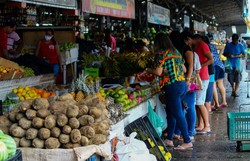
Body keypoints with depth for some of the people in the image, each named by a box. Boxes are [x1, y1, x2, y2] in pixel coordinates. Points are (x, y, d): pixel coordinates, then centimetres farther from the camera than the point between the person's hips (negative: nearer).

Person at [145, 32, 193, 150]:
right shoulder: (176, 52, 15)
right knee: (170, 112, 16)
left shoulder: (161, 53, -7)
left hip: (172, 86, -8)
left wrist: (149, 70, 7)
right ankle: (169, 139, 22)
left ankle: (187, 142, -4)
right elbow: (184, 69, 19)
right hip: (182, 84, 8)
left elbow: (159, 72, -12)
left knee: (178, 114, -5)